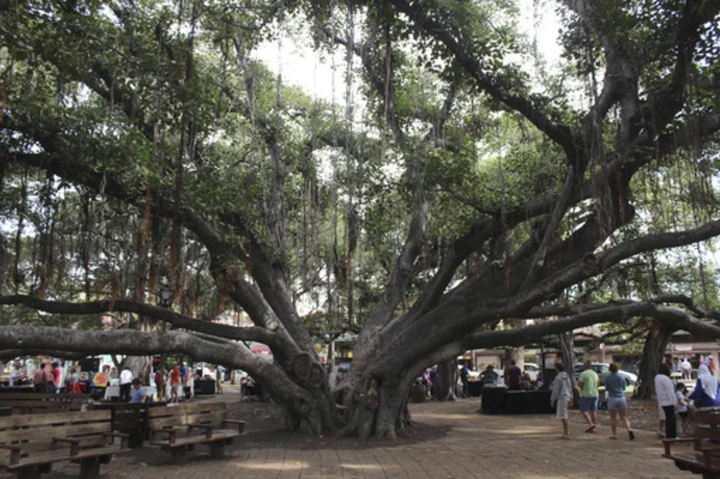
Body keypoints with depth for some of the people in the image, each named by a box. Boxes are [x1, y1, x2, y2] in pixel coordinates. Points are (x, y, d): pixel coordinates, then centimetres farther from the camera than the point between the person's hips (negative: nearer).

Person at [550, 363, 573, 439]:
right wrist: (570, 399, 24)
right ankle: (566, 432, 22)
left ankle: (566, 434, -3)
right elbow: (570, 388, 17)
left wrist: (552, 400, -8)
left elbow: (555, 390, -15)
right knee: (563, 416, 17)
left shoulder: (558, 377, -15)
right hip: (567, 397, 9)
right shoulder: (567, 376, 11)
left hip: (561, 398, -9)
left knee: (563, 417, -4)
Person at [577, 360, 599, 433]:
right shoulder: (595, 374, 10)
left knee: (583, 410, -1)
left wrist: (578, 382, 4)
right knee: (593, 411, 8)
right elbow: (596, 385, 20)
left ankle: (591, 424, -15)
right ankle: (594, 428, 9)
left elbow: (579, 384, -17)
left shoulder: (583, 374, -12)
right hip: (595, 394, 7)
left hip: (586, 395, -7)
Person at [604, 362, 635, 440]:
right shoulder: (621, 377, 1)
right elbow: (624, 388, 9)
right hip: (621, 398, 2)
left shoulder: (607, 377, -6)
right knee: (624, 416, 8)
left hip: (612, 398, -2)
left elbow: (606, 388, -4)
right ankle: (629, 429, -15)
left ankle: (614, 434, 11)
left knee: (613, 418, 7)